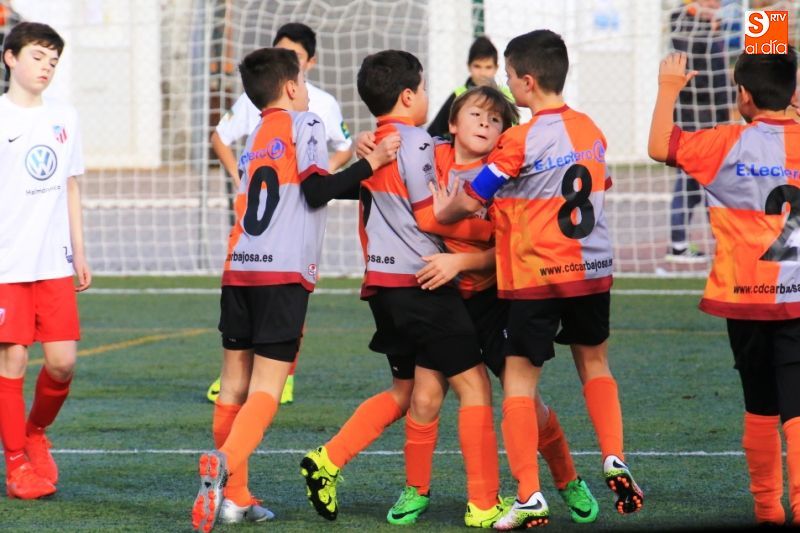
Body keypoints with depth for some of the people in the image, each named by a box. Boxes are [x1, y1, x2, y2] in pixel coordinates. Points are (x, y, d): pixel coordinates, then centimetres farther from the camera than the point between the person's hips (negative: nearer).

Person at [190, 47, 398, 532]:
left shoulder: (254, 141, 22)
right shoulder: (303, 123, 2)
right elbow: (318, 190, -8)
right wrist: (372, 163, -3)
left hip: (240, 270, 6)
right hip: (284, 273, -6)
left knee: (235, 386, 10)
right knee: (266, 389, -10)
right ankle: (224, 464, -33)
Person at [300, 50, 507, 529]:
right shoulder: (415, 142, -11)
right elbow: (430, 216, -15)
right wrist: (491, 228, -8)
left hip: (384, 283, 9)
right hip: (422, 281, -9)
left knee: (407, 390, 20)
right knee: (474, 384, -3)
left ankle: (328, 461, 9)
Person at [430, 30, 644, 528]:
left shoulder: (521, 141, -14)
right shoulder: (592, 132, 6)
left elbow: (469, 201, -9)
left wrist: (442, 212, 13)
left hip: (538, 277, -6)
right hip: (594, 270, 6)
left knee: (519, 378, 1)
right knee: (594, 362, 23)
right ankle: (615, 460, 10)